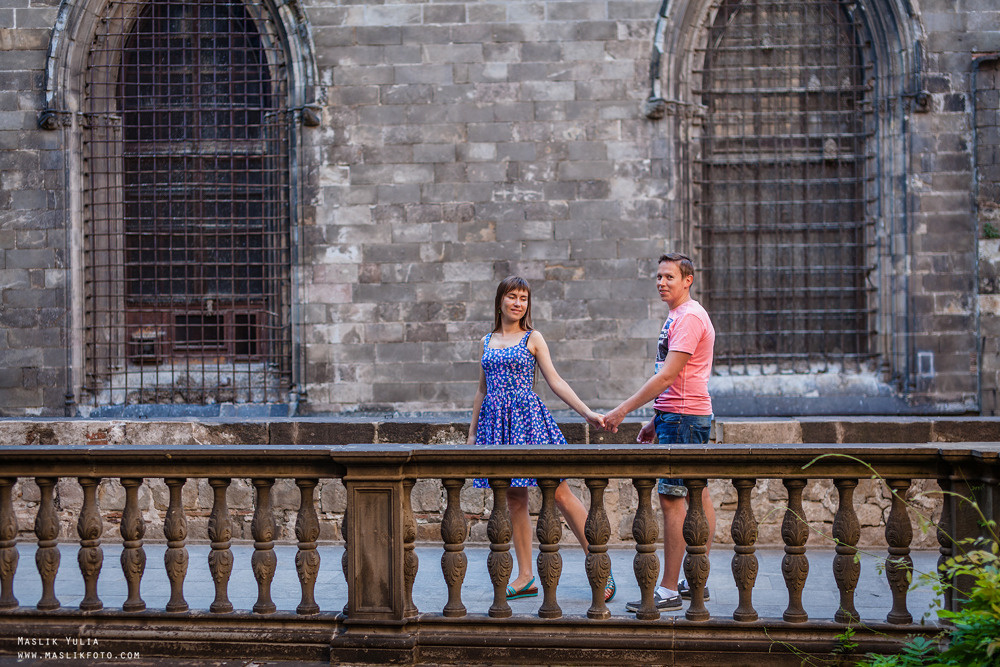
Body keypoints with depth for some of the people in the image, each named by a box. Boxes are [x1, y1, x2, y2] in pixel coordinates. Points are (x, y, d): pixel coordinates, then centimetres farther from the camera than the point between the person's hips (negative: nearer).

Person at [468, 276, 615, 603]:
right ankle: (525, 578, 9)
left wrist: (587, 412, -8)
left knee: (559, 494, -9)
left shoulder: (532, 339, 6)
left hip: (528, 418, -3)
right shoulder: (487, 342, 16)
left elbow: (555, 382, 2)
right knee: (514, 500, 4)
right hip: (496, 423, 4)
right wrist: (472, 432, 18)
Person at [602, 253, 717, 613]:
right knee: (697, 497, 11)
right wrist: (657, 420, 22)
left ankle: (668, 591, -11)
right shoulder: (679, 316, 19)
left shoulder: (689, 317, -15)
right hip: (683, 416, 11)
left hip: (682, 419, -11)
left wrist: (622, 410, -20)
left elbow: (667, 376, -21)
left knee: (670, 498, -11)